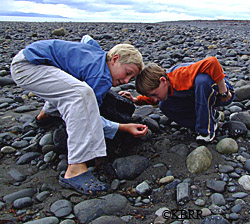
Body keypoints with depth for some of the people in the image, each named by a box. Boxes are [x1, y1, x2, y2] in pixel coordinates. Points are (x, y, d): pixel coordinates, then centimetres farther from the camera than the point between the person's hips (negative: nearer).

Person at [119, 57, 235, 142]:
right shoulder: (163, 86, -9)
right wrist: (136, 100, -7)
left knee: (202, 80, -41)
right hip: (200, 96, 7)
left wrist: (223, 92, -33)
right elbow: (154, 98, 12)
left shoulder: (181, 76, -36)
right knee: (164, 106, -10)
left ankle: (207, 130, -24)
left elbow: (212, 62, -43)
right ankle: (212, 115, 1)